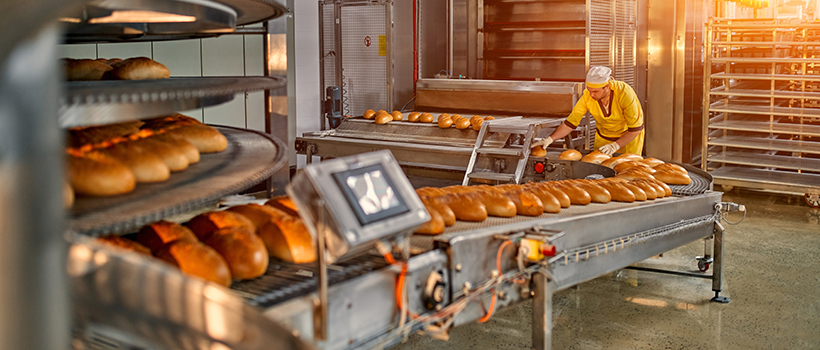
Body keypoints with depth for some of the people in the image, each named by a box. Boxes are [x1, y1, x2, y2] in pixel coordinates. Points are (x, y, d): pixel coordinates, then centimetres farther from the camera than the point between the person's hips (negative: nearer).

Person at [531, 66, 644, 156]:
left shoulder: (624, 93, -33)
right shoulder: (588, 96, -25)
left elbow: (636, 128, -24)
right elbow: (570, 123, -19)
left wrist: (616, 145, -31)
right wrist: (550, 139, -31)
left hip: (629, 137, -3)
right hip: (603, 136, 3)